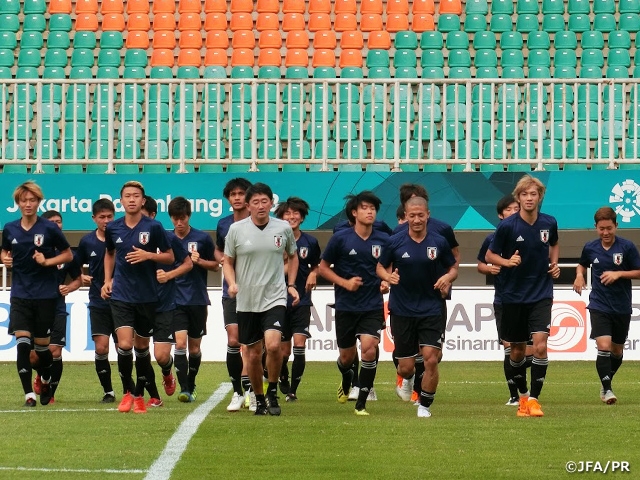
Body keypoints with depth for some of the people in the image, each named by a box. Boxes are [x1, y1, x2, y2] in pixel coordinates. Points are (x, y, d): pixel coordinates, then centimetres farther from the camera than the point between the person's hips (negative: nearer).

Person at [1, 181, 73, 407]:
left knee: (42, 344, 6)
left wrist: (47, 261, -13)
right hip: (20, 294, 2)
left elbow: (68, 255, 3)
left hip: (46, 294, -2)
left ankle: (46, 382, 35)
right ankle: (28, 393, -11)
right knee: (22, 342, -13)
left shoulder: (49, 228, -5)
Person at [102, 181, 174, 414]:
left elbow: (170, 257, 0)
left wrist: (148, 255, -17)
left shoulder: (154, 227, -6)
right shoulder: (113, 228, 2)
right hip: (120, 296, 1)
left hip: (146, 296, -1)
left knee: (142, 346, 9)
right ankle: (127, 392, 5)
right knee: (124, 344, -13)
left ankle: (139, 395, 24)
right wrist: (108, 280, 10)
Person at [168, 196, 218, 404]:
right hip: (176, 300, 0)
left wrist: (200, 261, -13)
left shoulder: (202, 238, -1)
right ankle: (183, 389, -14)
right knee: (180, 343, -15)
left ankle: (191, 386, 26)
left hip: (198, 301, 0)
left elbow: (215, 266, 5)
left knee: (194, 348, 8)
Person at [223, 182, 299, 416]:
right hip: (246, 301, 1)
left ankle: (272, 392, 1)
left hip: (275, 298, -1)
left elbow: (292, 256, 18)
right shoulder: (236, 229, -2)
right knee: (253, 354, 6)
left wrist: (291, 285, 8)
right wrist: (232, 283, -9)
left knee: (273, 345, -21)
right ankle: (259, 399, 25)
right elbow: (227, 261, 9)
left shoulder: (283, 228, 1)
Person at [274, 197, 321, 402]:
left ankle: (293, 390, -4)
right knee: (284, 350, 5)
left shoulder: (310, 242, 1)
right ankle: (283, 381, 33)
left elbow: (316, 265, 17)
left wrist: (313, 274, -4)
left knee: (299, 344, -14)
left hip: (301, 300, 0)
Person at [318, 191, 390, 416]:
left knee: (369, 347, -19)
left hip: (373, 307, 0)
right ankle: (346, 381, 48)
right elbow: (323, 268, 2)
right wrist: (345, 282, -11)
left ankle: (361, 403, -8)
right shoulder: (340, 239, -5)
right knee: (347, 356, 11)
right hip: (346, 306, 0)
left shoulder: (383, 240, 0)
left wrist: (386, 282, -4)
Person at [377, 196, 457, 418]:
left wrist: (447, 277, -13)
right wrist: (388, 276, -14)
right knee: (406, 367, 3)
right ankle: (407, 380, 41)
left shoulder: (439, 242, -1)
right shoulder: (395, 242, -3)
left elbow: (453, 268, 10)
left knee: (431, 358, -14)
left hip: (431, 310, 0)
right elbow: (380, 267, 8)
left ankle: (425, 405, 5)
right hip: (402, 310, 0)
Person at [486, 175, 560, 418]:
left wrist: (554, 263, 2)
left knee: (540, 344, -16)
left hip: (541, 295, 1)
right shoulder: (507, 226, -11)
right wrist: (507, 261, -21)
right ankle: (522, 395, 30)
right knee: (518, 350, 10)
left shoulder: (549, 223, -3)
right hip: (514, 295, -1)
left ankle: (534, 398, -7)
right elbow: (489, 256, -2)